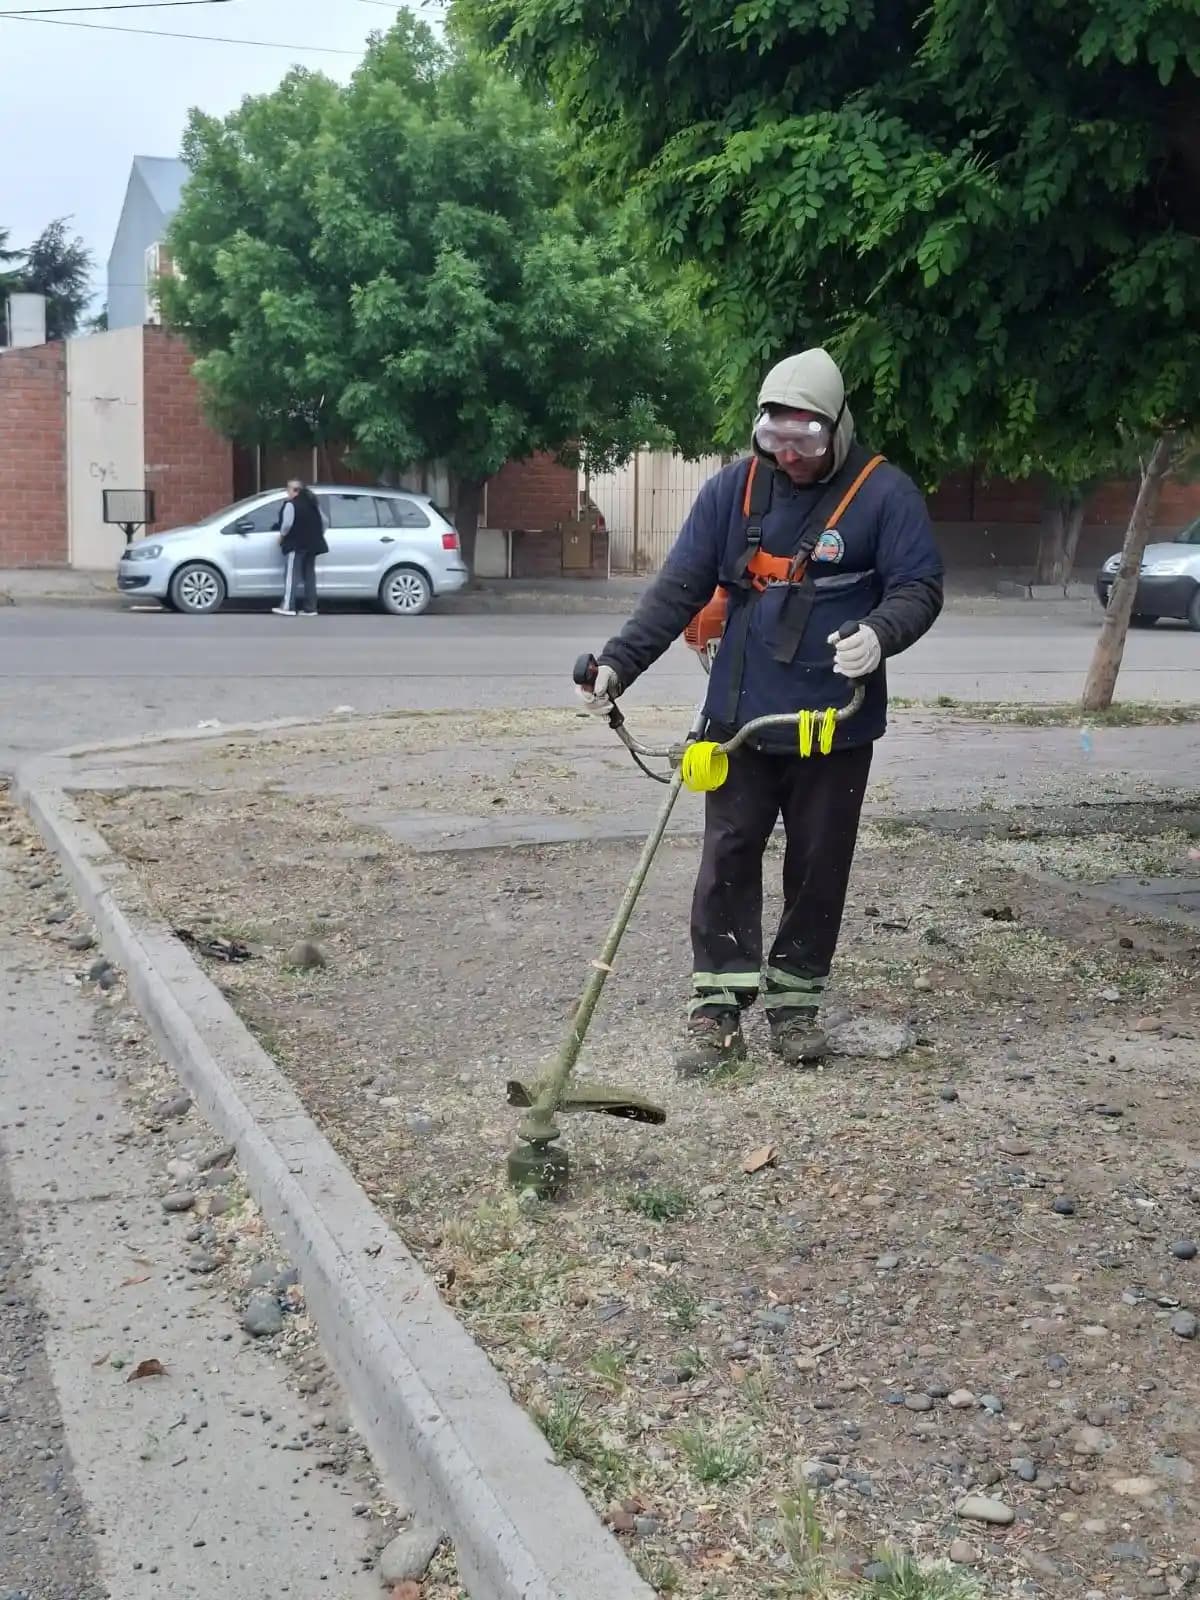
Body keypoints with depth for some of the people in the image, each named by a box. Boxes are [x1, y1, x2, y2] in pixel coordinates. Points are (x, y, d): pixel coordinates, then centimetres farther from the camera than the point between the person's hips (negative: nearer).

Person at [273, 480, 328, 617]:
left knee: (291, 575, -8)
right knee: (309, 575, 9)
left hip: (296, 544, -8)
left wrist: (282, 535, -2)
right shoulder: (312, 503, 16)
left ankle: (288, 607, -13)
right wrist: (317, 536, 27)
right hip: (311, 544, 8)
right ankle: (310, 608, 6)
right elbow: (323, 521, 19)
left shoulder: (291, 504, -10)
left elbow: (287, 523, -18)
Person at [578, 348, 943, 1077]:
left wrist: (880, 634, -30)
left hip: (836, 725, -2)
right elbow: (679, 588, 0)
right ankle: (718, 1009, 11)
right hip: (740, 717, 2)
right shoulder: (733, 488, 0)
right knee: (728, 861, 3)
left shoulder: (885, 493, -7)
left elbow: (919, 587, -8)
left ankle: (796, 1002, 24)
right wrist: (620, 662, -10)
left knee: (819, 869, 9)